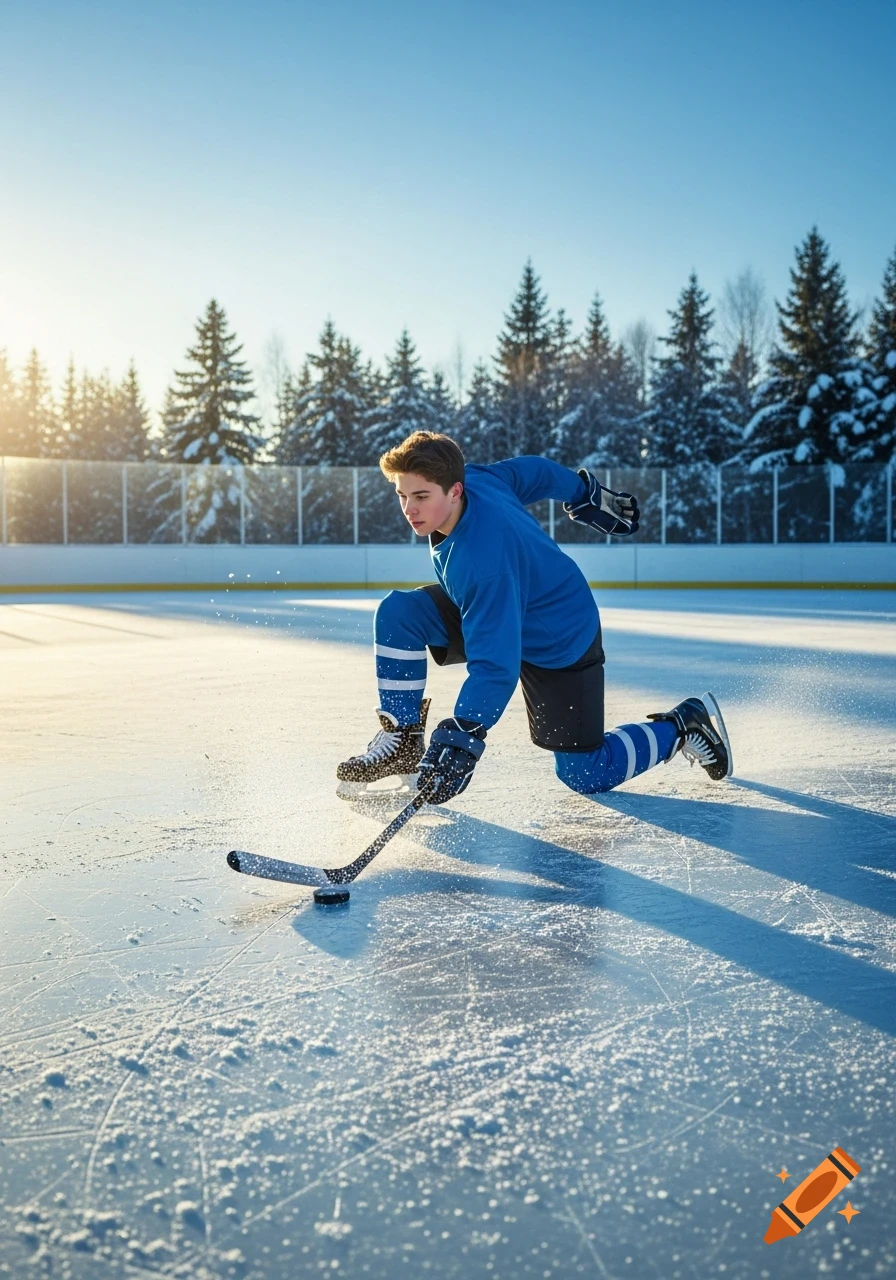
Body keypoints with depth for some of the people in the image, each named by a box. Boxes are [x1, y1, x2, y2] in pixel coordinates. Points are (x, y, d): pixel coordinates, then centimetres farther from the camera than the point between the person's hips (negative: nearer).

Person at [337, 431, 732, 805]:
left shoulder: (485, 559, -40)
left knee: (586, 775, 0)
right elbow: (535, 472, 1)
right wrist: (586, 493, 18)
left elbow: (496, 665, -40)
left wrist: (460, 740, -46)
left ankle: (687, 724, 19)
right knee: (397, 611, -14)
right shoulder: (472, 478, -17)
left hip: (560, 644, -8)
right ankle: (402, 741, -4)